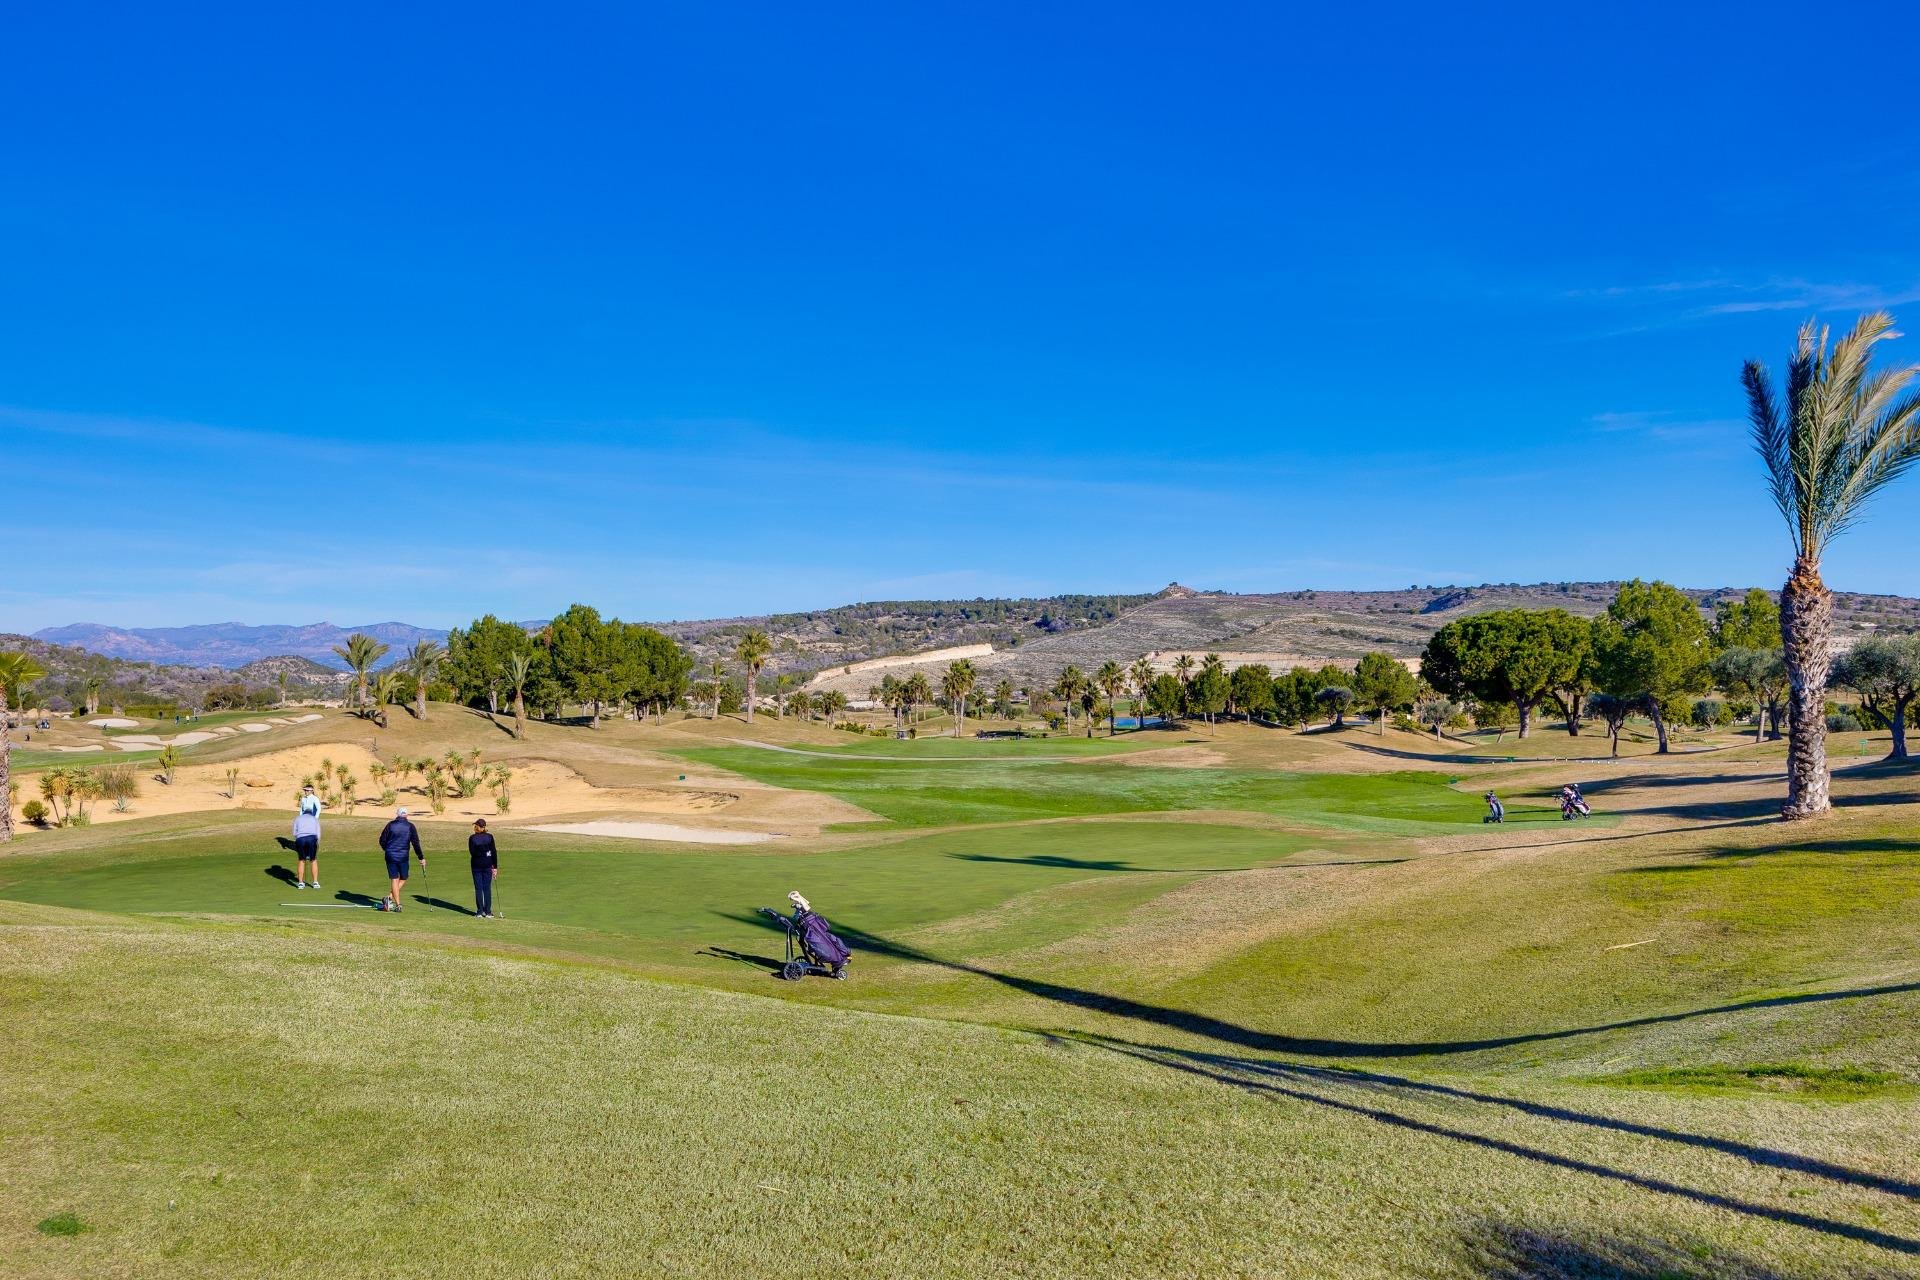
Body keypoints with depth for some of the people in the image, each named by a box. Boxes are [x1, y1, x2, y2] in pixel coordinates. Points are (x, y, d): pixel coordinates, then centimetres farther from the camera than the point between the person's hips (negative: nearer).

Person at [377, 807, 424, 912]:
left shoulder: (390, 825, 1)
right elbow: (416, 843, -3)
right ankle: (391, 898, -4)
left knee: (394, 879, 5)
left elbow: (382, 841, 4)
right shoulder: (410, 827, -1)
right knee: (403, 879, 14)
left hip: (390, 856, 1)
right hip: (403, 856, -1)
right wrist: (421, 858, 2)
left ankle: (397, 904, -1)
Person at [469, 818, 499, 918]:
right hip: (487, 865, 1)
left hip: (476, 865, -1)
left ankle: (480, 911, 7)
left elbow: (472, 853, -8)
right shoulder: (489, 837, -5)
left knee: (478, 888, 5)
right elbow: (494, 853, -3)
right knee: (487, 888, 6)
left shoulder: (472, 838, -8)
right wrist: (495, 867, 2)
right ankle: (488, 912, 6)